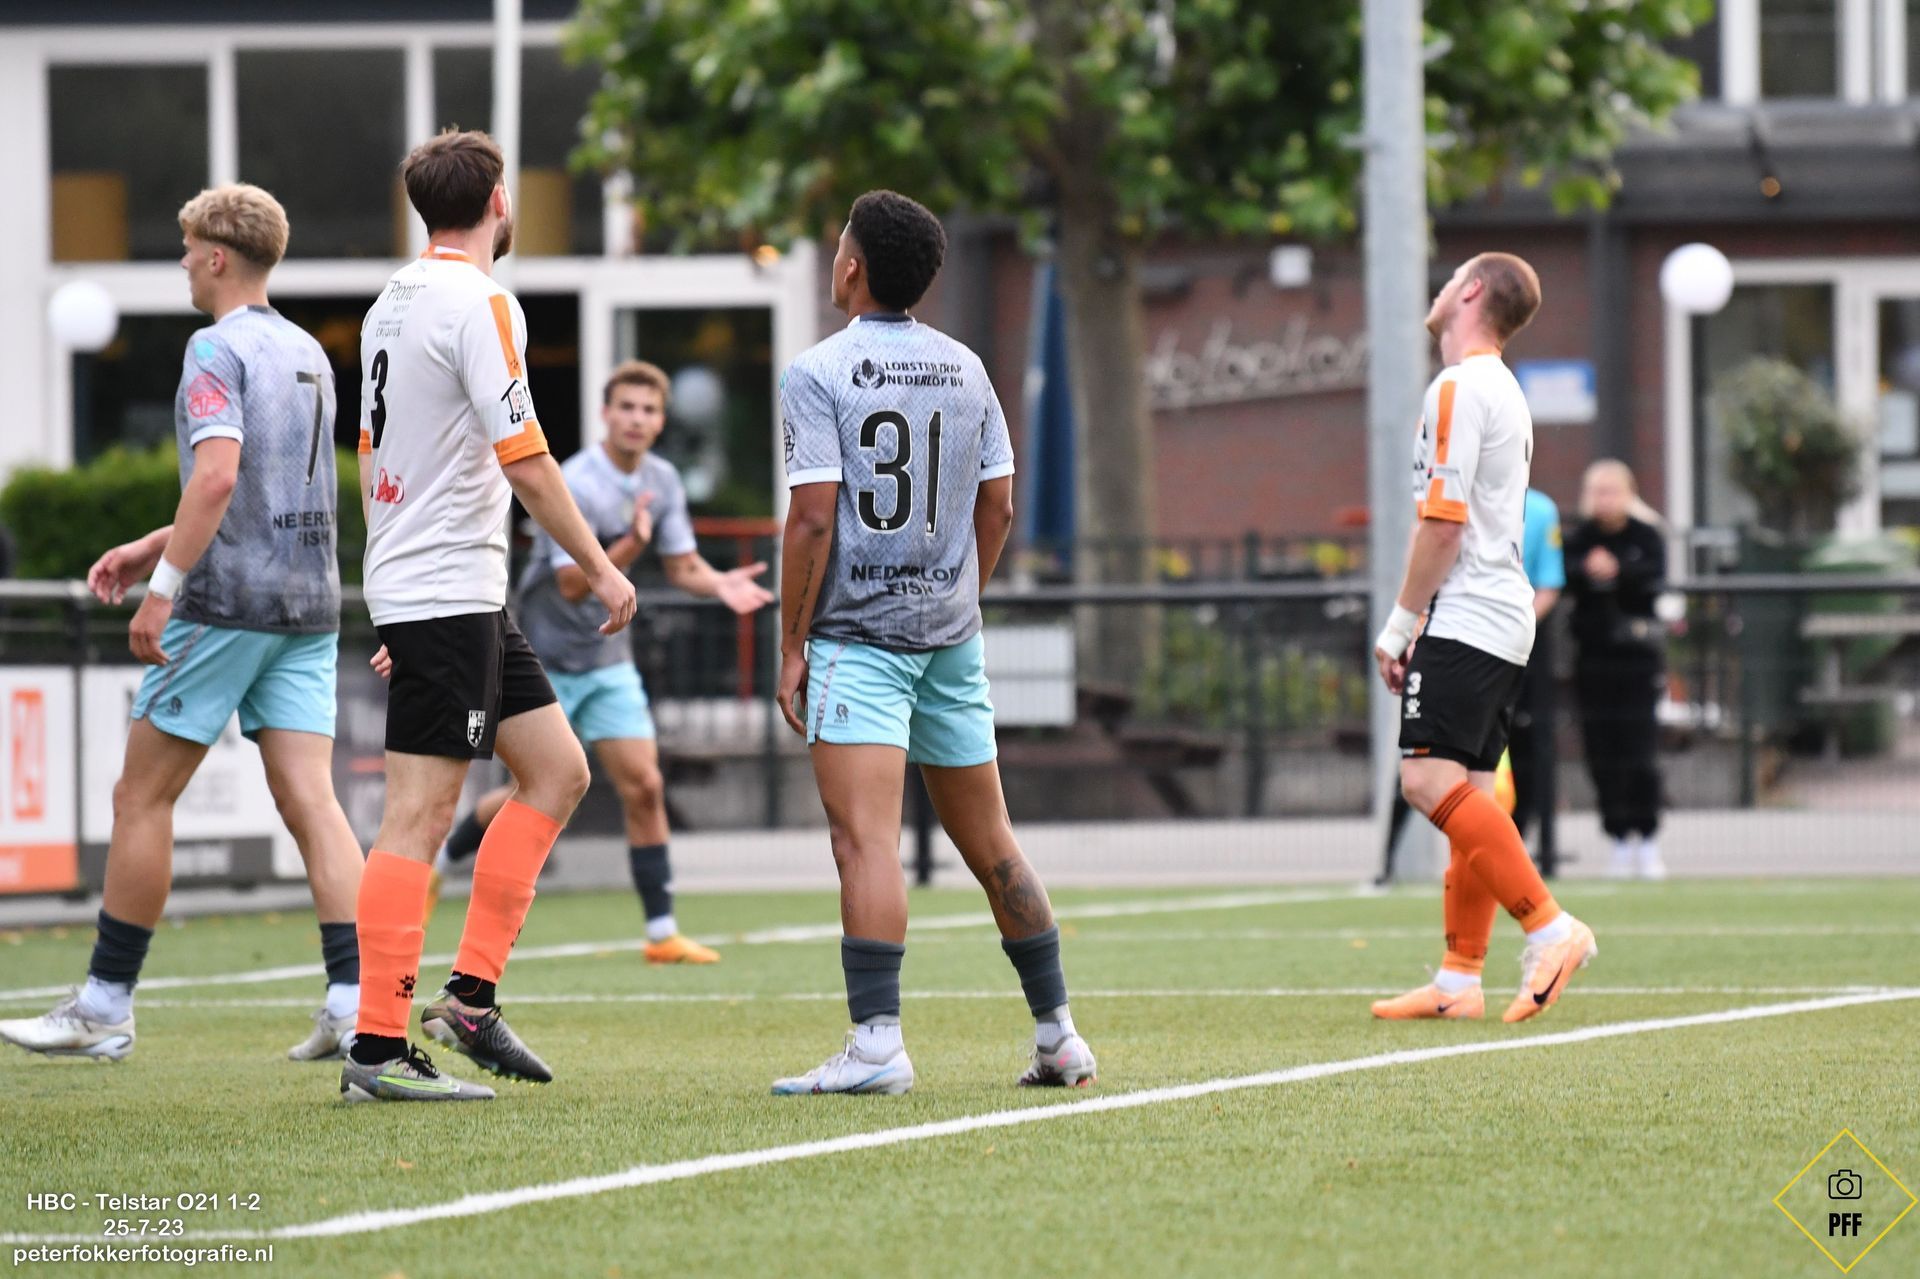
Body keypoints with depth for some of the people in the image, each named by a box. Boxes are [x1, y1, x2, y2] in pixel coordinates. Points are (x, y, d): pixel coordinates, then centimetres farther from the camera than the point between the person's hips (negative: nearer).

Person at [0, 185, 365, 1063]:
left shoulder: (218, 350, -9)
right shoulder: (308, 355, 17)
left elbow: (218, 474, -23)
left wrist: (164, 587, -22)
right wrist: (153, 548, 28)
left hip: (226, 600, -8)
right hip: (308, 603, 8)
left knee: (141, 796, 2)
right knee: (309, 800, 0)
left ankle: (106, 1005, 7)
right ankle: (353, 1002, -13)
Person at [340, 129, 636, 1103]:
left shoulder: (393, 302, 14)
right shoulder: (479, 302, -14)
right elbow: (525, 461, -17)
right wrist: (600, 568, -7)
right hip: (448, 593, -10)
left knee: (557, 770, 12)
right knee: (419, 813, -9)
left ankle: (470, 996, 11)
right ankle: (377, 1049, -9)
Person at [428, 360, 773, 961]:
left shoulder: (663, 481, 1)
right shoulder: (574, 485, -21)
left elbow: (682, 565, 8)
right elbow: (574, 585, -24)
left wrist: (719, 583, -14)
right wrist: (633, 542, -37)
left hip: (607, 658, 6)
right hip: (544, 659, -6)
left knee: (643, 787, -3)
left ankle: (662, 933, -1)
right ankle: (436, 859, 27)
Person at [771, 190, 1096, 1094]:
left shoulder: (818, 373, -8)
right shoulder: (965, 369, 9)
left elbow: (813, 520, -13)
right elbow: (998, 506, 12)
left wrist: (792, 647, -7)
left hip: (857, 637, -6)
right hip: (950, 635, 6)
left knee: (864, 836, -14)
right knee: (988, 841, 14)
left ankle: (877, 1043, -25)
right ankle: (1058, 1036, 18)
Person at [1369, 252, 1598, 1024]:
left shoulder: (1459, 388, -10)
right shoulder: (1503, 391, 22)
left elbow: (1443, 521, -16)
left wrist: (1399, 625, -10)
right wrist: (1421, 628, 25)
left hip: (1467, 617, -10)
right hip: (1503, 621, 10)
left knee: (1430, 779, -19)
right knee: (1466, 796, 8)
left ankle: (1550, 929, -24)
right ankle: (1459, 981, 7)